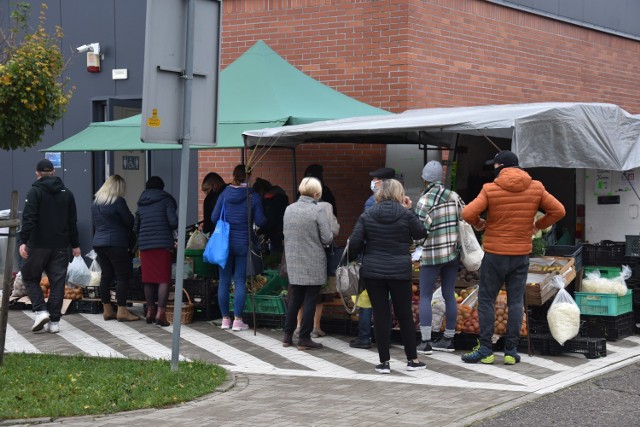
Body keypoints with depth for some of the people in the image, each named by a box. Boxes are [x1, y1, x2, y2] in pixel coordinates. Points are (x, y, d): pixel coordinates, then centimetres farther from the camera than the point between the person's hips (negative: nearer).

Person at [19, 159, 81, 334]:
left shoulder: (35, 191, -5)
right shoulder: (67, 193, 10)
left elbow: (29, 219, -15)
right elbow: (72, 221, 13)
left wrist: (23, 241, -18)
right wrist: (75, 244, 19)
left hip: (38, 245, -4)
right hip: (60, 246, 4)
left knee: (30, 277, 11)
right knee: (57, 281, 6)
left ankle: (41, 311, -5)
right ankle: (54, 321, 4)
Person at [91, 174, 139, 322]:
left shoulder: (96, 202, 12)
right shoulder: (118, 201, -10)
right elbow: (130, 221, -7)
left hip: (98, 242, 8)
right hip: (116, 243, -7)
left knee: (106, 275, 12)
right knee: (123, 276, -4)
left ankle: (107, 310, 14)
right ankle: (122, 311, -7)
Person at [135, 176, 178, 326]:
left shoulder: (141, 204, 14)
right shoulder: (166, 200, 1)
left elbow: (136, 228, 17)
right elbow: (173, 222, -9)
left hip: (144, 245, 4)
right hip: (163, 244, -4)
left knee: (149, 280, 11)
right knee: (164, 279, -4)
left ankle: (150, 311, 16)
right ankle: (160, 313, -13)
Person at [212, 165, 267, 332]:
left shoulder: (224, 194, -2)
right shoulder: (253, 197, -6)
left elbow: (214, 218, 0)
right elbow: (260, 221, -5)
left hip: (224, 242, 2)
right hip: (243, 243, -2)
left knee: (224, 281, 8)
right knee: (240, 282, 1)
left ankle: (225, 319, 13)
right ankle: (237, 320, 0)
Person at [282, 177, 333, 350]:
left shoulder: (289, 209, 2)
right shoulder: (318, 210, -13)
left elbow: (286, 234, 11)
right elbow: (327, 238, -13)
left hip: (294, 262, 5)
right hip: (313, 264, -5)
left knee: (294, 299, 15)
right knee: (310, 300, 3)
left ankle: (287, 336, 19)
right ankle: (304, 339, 6)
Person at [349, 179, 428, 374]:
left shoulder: (367, 215, 0)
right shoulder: (406, 214, -4)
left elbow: (354, 244, -5)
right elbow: (421, 234, 10)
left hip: (372, 272, 1)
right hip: (400, 271, -1)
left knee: (381, 317, 5)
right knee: (405, 315, 10)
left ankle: (384, 362, 7)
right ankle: (412, 359, 18)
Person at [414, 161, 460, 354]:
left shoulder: (424, 201, -12)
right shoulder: (454, 197, 4)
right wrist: (458, 244, 15)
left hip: (431, 255, -5)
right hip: (453, 252, 5)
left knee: (425, 296, 1)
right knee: (449, 295, 10)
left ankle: (425, 342, -4)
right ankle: (448, 339, 17)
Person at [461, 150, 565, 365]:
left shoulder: (490, 189, -11)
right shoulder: (536, 188, 0)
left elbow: (468, 213, -18)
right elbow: (558, 210, 1)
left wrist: (478, 224, 2)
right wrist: (538, 225, 11)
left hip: (495, 255, -3)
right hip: (521, 255, 3)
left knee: (486, 300, 5)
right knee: (515, 302, 9)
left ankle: (485, 350, 4)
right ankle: (511, 351, 8)